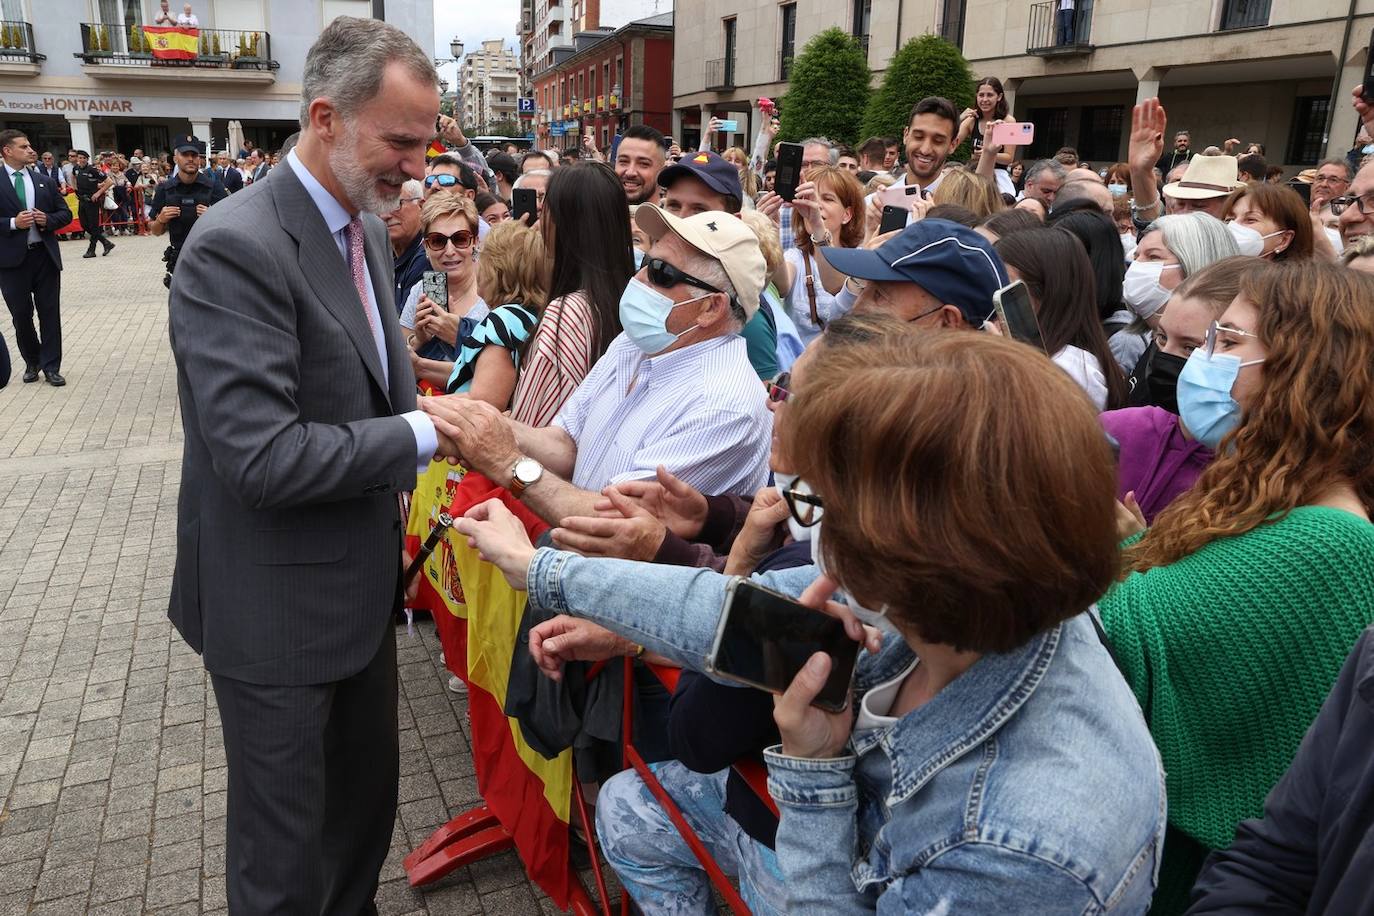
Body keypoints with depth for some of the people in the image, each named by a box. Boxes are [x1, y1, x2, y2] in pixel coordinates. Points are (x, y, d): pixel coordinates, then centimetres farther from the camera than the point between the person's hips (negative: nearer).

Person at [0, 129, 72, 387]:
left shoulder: (45, 182, 9)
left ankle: (51, 366, 10)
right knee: (21, 315, 7)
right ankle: (32, 362, 26)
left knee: (50, 313, 3)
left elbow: (65, 214, 11)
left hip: (45, 255, 2)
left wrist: (48, 220, -8)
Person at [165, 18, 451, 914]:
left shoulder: (368, 230, 6)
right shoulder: (235, 248, -22)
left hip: (362, 587, 8)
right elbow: (263, 458, -28)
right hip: (278, 609, -8)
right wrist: (418, 436, -19)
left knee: (368, 802, 24)